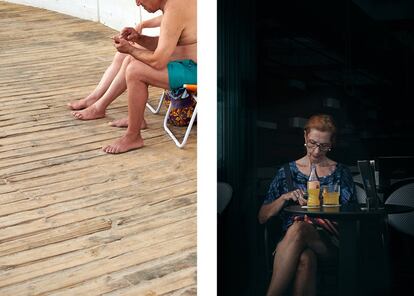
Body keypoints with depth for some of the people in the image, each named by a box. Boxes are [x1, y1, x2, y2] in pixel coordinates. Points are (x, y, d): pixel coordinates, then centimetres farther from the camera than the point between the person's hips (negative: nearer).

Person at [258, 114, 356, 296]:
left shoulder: (341, 173, 15)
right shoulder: (287, 172, 16)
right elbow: (262, 217, 14)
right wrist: (285, 197, -4)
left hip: (329, 243, -1)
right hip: (290, 242, 1)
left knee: (297, 228, -36)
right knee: (305, 258, -38)